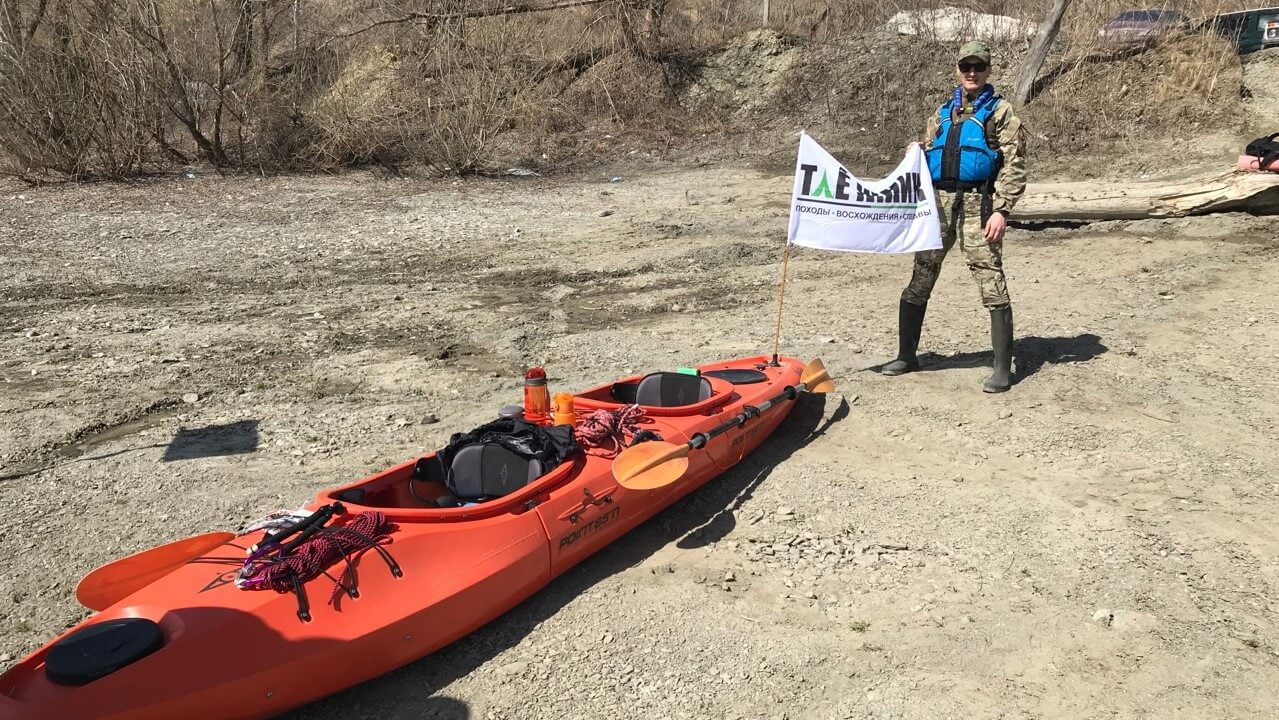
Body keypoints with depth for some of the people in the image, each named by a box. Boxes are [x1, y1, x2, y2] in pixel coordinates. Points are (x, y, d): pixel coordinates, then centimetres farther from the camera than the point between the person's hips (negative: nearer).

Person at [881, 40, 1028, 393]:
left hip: (977, 200, -5)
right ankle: (907, 355, 20)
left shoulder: (1000, 112, 3)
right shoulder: (943, 112, 19)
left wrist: (1000, 209, -14)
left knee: (990, 278, -8)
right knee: (920, 278, 8)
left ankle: (1003, 367, -3)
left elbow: (1013, 165, -5)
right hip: (939, 200, 5)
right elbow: (925, 156, 22)